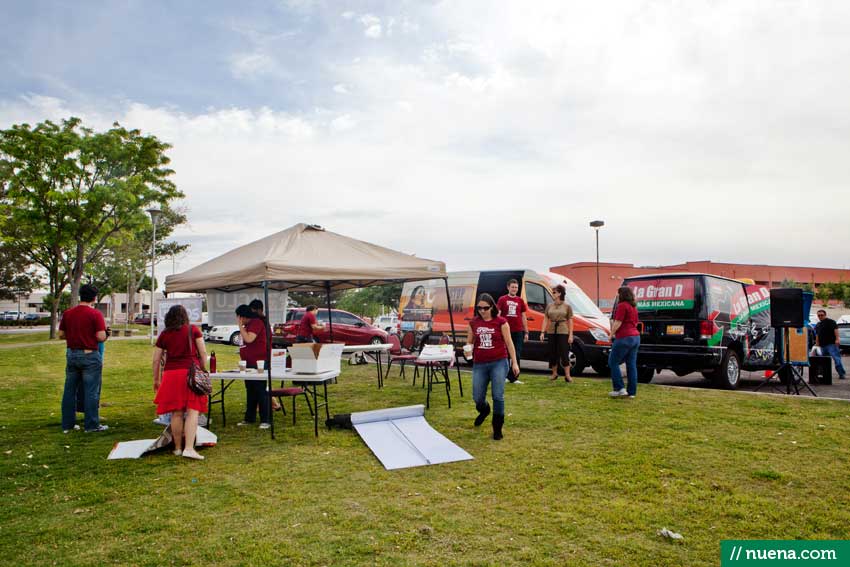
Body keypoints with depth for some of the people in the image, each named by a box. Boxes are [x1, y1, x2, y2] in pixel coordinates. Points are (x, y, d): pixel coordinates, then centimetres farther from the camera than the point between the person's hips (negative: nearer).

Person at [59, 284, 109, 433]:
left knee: (70, 390, 13)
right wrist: (104, 330, 3)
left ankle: (68, 424, 19)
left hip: (71, 353, 6)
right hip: (89, 355, -6)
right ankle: (92, 425, 5)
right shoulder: (95, 314, -13)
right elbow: (101, 337, -17)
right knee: (91, 391, 1)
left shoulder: (67, 313, 4)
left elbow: (61, 335, 9)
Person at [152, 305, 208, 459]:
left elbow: (156, 360, 12)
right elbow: (203, 352, 2)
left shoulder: (164, 335, 11)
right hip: (191, 373, -2)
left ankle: (178, 448, 20)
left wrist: (156, 379, 23)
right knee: (193, 411, -4)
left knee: (176, 413, 10)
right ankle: (189, 448, -14)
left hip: (170, 374, 3)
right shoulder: (193, 330, 5)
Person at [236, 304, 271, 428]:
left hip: (258, 363, -10)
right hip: (249, 363, 10)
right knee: (250, 391, 15)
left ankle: (265, 420, -5)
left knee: (260, 391, -8)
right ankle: (249, 418, 23)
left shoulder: (256, 323, -13)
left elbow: (249, 339, -25)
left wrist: (240, 325, -17)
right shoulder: (247, 325, 18)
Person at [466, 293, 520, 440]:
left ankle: (497, 428, 12)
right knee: (477, 397, 7)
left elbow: (509, 343, 0)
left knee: (498, 396, -4)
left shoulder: (501, 322, -3)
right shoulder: (473, 323, 6)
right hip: (479, 364, 3)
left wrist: (514, 362, -2)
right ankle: (484, 411, 43)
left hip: (499, 363, -3)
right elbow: (469, 342, 14)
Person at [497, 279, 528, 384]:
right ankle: (505, 376, 19)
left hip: (518, 332, 2)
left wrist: (526, 332, 9)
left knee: (517, 355, 1)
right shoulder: (502, 299, 2)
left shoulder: (520, 301, 9)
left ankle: (514, 377, 8)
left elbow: (523, 317, 13)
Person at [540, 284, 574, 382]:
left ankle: (567, 375, 0)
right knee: (552, 354, 9)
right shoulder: (549, 306, 8)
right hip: (551, 332, 4)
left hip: (563, 332, -4)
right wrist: (543, 332, -2)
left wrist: (571, 335, -7)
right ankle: (554, 374, 22)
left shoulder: (567, 306, 0)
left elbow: (570, 321, -2)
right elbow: (545, 319, 6)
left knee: (564, 354, -5)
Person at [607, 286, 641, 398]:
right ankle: (632, 392, 8)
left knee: (613, 362, 1)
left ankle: (619, 389, -3)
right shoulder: (633, 306, 17)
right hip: (635, 336, 9)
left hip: (624, 338, -9)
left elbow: (618, 323, -14)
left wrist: (611, 334, -2)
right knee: (632, 364, 8)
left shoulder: (622, 305, -11)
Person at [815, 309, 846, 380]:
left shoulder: (831, 322, 0)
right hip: (823, 345, 8)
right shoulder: (818, 325, 22)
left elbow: (835, 330, -11)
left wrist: (837, 339, -23)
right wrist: (817, 343, 23)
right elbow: (817, 335, 29)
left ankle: (841, 374, -17)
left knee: (836, 358, -15)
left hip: (831, 344, -8)